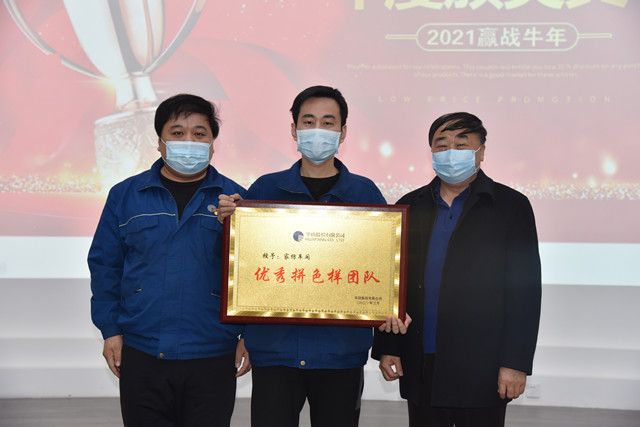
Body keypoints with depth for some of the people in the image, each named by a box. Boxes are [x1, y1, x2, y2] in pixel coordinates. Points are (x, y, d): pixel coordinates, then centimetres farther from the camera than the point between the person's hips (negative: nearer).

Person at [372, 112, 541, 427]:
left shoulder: (511, 206, -1)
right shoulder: (409, 207, 10)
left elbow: (525, 293, -5)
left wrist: (515, 364, -10)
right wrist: (386, 348, 4)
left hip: (481, 372, -3)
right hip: (420, 369, 3)